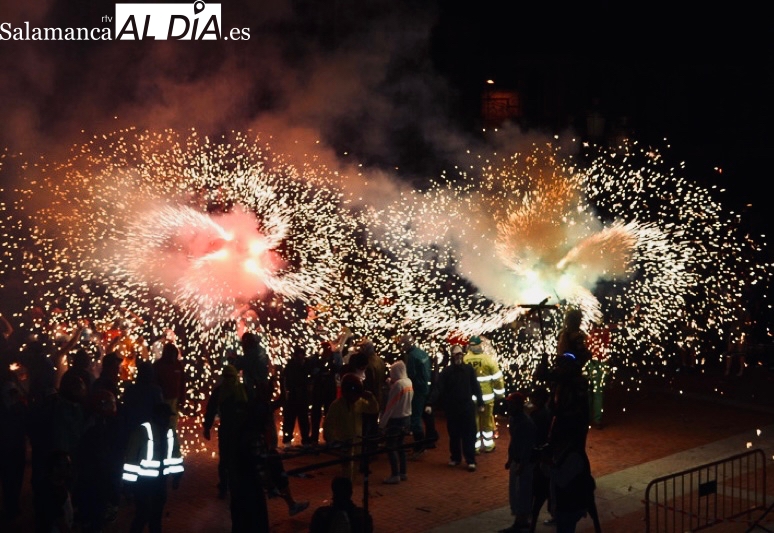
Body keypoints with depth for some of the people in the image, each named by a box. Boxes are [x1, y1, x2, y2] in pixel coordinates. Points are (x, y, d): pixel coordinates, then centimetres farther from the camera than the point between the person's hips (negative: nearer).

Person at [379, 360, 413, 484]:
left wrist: (382, 422, -13)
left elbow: (391, 405, -19)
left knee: (391, 448, -1)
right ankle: (402, 473, 23)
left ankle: (395, 475, 0)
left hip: (396, 420, -8)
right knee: (400, 446, 18)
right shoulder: (408, 382, 4)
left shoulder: (398, 384, -20)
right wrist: (391, 384, 5)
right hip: (406, 418, 8)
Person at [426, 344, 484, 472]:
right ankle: (455, 457, 26)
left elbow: (476, 387, 2)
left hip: (467, 407, -1)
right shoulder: (446, 371, -4)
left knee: (469, 435, 0)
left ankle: (470, 460, 5)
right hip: (451, 408, 1)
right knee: (454, 434, 12)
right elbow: (438, 389, -10)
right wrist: (430, 404, -18)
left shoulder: (469, 369, -2)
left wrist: (480, 403, 3)